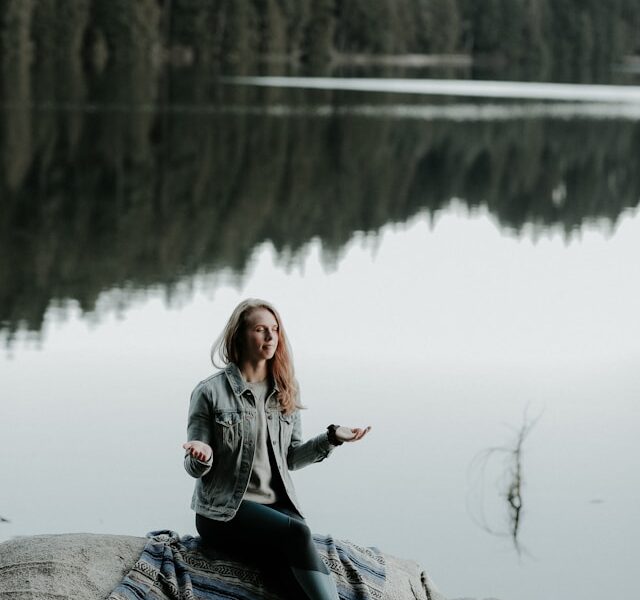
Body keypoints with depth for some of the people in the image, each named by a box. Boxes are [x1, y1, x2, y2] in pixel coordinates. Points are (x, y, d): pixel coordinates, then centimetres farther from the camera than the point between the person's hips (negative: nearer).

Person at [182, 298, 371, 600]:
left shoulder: (285, 393, 12)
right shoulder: (210, 392, -3)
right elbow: (195, 468, -1)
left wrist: (332, 437, 2)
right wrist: (202, 456, -25)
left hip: (278, 504, 4)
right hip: (224, 510, -4)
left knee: (297, 552, -31)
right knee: (297, 533, -32)